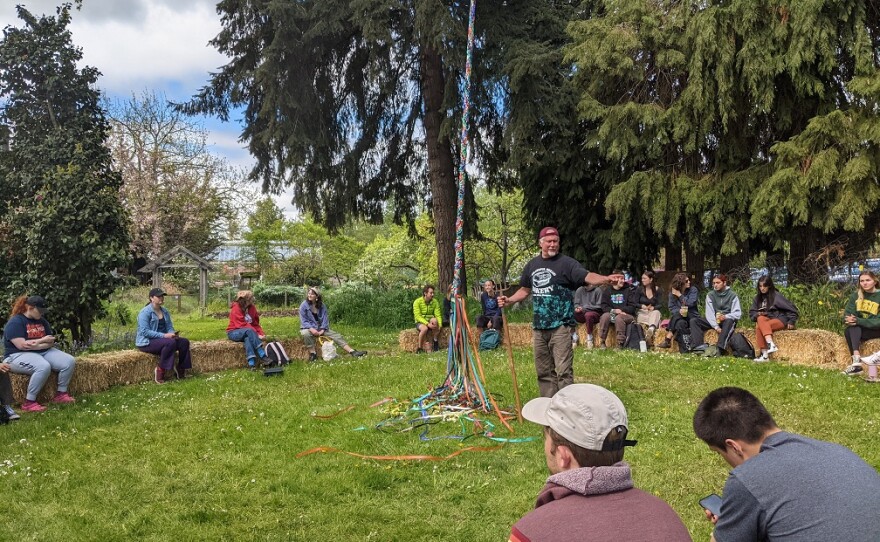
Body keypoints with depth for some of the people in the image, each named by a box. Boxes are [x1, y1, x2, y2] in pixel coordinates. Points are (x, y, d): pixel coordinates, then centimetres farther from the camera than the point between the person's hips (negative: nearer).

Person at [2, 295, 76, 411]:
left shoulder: (42, 321, 13)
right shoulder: (15, 322, -10)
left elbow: (50, 342, 8)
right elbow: (21, 345, -21)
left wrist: (37, 344, -14)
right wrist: (43, 340, -12)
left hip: (43, 352, 7)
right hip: (19, 355, -7)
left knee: (69, 361, -14)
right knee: (43, 367, -38)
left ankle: (61, 394, -3)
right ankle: (29, 402, -28)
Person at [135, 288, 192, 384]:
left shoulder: (165, 311, 11)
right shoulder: (145, 312, -13)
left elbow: (170, 327, 10)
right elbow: (145, 331, -22)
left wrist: (173, 333, -16)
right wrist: (164, 335, -28)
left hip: (163, 339, 8)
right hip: (147, 342, -7)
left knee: (184, 342, -13)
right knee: (170, 343, -33)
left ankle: (180, 369, 1)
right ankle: (160, 371, -22)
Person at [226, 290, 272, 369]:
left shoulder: (252, 307, 0)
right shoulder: (236, 309, -16)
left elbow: (255, 323, 4)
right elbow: (242, 325, -23)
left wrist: (261, 333, -15)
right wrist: (257, 335, -28)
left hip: (247, 333, 4)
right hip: (234, 332, -4)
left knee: (248, 338, -34)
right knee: (249, 330, -36)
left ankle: (251, 363, -49)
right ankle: (263, 356, -40)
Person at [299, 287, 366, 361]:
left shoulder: (322, 305, -1)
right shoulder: (304, 306, -9)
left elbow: (325, 318, -3)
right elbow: (303, 321, -12)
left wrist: (322, 330, -18)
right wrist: (312, 329, -28)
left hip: (321, 328, 3)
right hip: (309, 328, -3)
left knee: (336, 336, -11)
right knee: (306, 333, -39)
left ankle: (352, 351, -16)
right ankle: (312, 353, -26)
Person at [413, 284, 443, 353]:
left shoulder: (435, 302, -2)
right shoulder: (417, 302, -12)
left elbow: (438, 315, -6)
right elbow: (418, 317, -18)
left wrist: (439, 326, -25)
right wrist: (427, 324, -32)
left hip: (430, 322, 2)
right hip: (420, 322, -2)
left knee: (434, 320, -34)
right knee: (424, 328, -38)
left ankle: (435, 341, -21)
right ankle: (420, 348, -18)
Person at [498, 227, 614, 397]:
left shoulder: (566, 263, -6)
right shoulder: (532, 265, 11)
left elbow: (587, 276, -21)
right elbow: (525, 290, 23)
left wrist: (606, 278, -39)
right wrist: (509, 300, 8)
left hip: (560, 325, -6)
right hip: (539, 326, 6)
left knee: (563, 370, -8)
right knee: (544, 371, 14)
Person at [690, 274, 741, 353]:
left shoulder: (732, 295, -2)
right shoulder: (710, 295, 5)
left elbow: (738, 314, -11)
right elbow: (709, 313, -7)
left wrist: (726, 316, -31)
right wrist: (716, 326, -23)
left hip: (728, 321, -3)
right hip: (714, 321, 3)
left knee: (729, 321, -38)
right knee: (694, 321, -17)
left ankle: (720, 348, -51)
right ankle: (700, 346, -36)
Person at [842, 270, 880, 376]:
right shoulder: (856, 296, 4)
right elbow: (848, 314, -2)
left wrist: (857, 321, -29)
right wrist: (849, 319, -27)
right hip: (858, 329, 4)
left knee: (850, 331, -30)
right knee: (848, 331, -29)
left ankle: (856, 360, -40)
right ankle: (856, 359, -41)